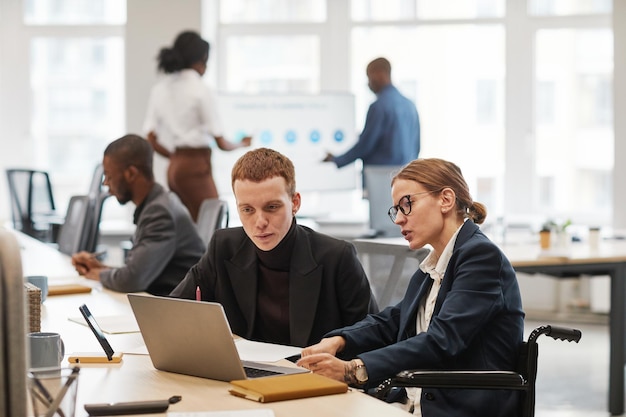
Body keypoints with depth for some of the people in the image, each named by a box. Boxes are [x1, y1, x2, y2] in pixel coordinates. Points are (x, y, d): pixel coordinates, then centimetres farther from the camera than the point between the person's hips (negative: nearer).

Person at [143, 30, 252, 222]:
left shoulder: (159, 89, 9)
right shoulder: (201, 90, -9)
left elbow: (151, 140, 6)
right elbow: (221, 143, -7)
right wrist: (242, 144, 12)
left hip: (174, 168, 7)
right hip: (197, 168, -7)